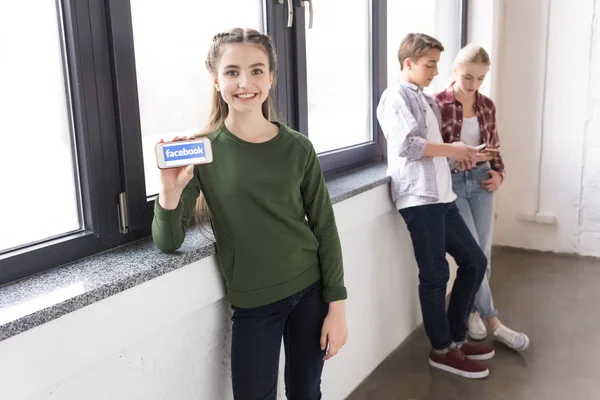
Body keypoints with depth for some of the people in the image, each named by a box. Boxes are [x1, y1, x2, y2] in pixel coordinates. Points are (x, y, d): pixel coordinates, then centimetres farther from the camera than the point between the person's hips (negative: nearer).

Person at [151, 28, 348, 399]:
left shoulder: (297, 148, -4)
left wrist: (337, 304, -2)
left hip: (310, 292, 2)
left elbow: (325, 228, 1)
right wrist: (171, 190, -29)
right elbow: (168, 243, -10)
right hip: (252, 305, -1)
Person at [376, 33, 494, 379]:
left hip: (441, 196, 9)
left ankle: (456, 337, 25)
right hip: (420, 197, -9)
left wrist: (458, 155, 7)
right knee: (435, 274, -1)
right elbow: (406, 145, -17)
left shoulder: (426, 100, 24)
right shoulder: (396, 95, -4)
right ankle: (443, 350, 15)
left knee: (475, 262, 12)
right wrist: (451, 150, -8)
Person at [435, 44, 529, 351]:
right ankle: (493, 322, 8)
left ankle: (472, 309, 27)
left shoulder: (487, 106, 8)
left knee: (482, 253, 7)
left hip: (481, 180, 5)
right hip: (451, 182, -5)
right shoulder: (438, 104, -9)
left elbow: (494, 147, 16)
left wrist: (498, 173, 0)